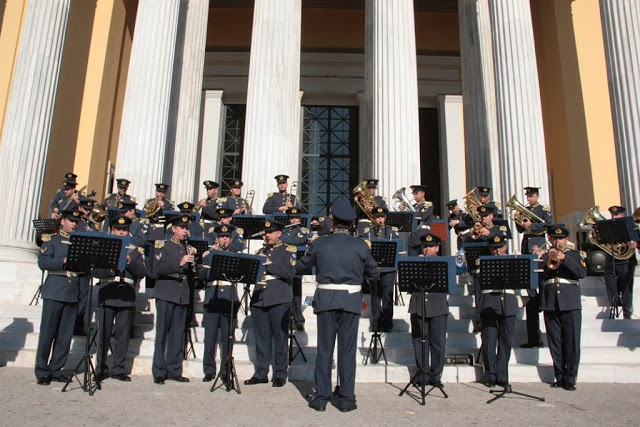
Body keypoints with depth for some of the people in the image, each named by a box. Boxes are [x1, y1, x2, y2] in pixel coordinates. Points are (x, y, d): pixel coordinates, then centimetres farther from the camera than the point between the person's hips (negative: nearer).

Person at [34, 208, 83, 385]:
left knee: (65, 336, 5)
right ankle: (42, 372, 8)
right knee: (47, 332, -1)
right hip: (54, 293, -4)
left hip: (73, 295, 4)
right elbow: (43, 262, -8)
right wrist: (64, 261, -19)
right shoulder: (51, 240, 6)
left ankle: (56, 370, 14)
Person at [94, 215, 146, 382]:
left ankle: (118, 368, 12)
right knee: (104, 333, 1)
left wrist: (129, 262, -12)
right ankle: (101, 368, 12)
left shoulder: (135, 250, 13)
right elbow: (95, 271, 2)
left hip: (127, 297, 1)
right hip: (107, 295, -1)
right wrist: (110, 269, -16)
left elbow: (142, 272, 3)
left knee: (123, 334, 3)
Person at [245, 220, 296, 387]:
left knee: (279, 338, 1)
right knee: (261, 338, 9)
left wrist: (269, 265, -14)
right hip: (258, 299, 5)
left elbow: (290, 273, -11)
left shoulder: (287, 251, 2)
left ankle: (280, 375, 9)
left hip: (278, 300, -5)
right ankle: (261, 373, 17)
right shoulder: (261, 251, 19)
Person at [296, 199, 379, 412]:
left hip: (326, 299, 1)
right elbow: (374, 274, 6)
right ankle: (346, 399, 10)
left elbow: (300, 268, 8)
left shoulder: (319, 243, -3)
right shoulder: (360, 246, -4)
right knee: (347, 349, 6)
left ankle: (321, 397, 12)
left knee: (324, 348, 8)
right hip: (351, 299, 0)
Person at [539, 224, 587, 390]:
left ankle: (570, 378, 3)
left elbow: (582, 273, -6)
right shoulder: (543, 257, 16)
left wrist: (564, 258, -15)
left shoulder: (575, 255, 12)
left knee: (572, 344, -3)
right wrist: (548, 260, -8)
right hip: (550, 306, 2)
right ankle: (559, 377, 12)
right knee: (555, 344, 5)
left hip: (571, 305, -2)